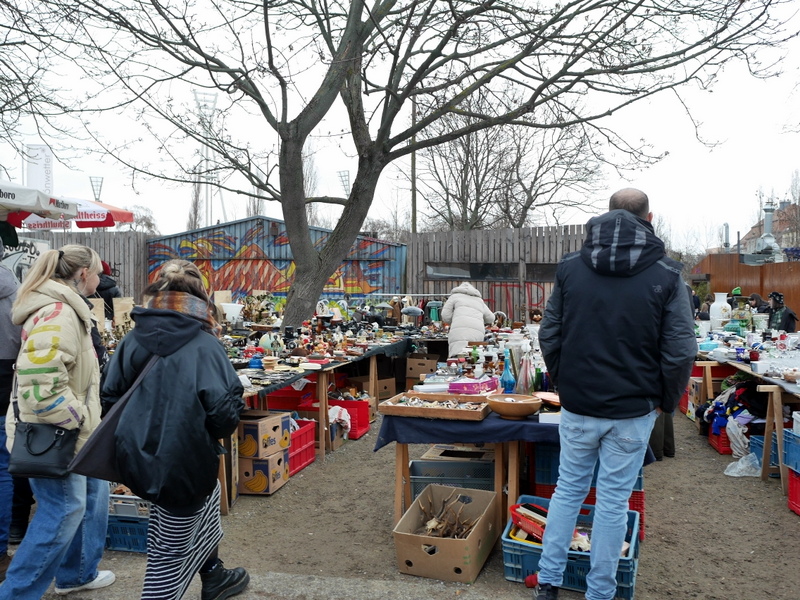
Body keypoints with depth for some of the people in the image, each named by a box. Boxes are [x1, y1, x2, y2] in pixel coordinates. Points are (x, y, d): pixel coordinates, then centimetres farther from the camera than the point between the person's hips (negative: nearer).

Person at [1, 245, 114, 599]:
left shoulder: (65, 309, 13)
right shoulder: (57, 314, -22)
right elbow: (42, 382, -32)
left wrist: (86, 417, 20)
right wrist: (77, 419, -20)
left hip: (72, 432, 11)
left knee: (94, 494, 18)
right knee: (64, 511, -2)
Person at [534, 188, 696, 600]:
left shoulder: (570, 268, -1)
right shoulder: (666, 276, -8)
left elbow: (548, 335, 1)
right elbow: (680, 353, -10)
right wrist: (666, 402, 4)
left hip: (577, 406, 2)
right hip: (633, 411, -2)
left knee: (568, 489, 16)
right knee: (613, 501, 9)